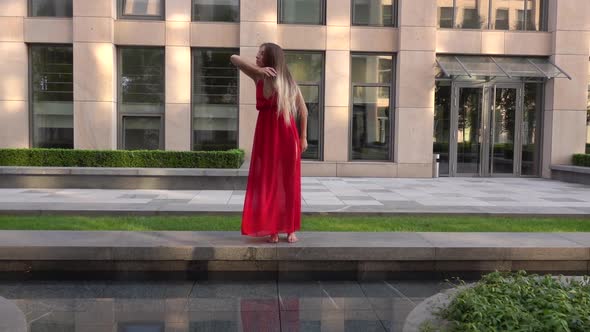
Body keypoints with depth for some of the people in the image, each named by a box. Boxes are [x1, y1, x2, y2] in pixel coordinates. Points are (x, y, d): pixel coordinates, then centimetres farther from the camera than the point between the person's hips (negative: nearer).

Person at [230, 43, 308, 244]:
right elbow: (234, 59, -3)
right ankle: (272, 229, 8)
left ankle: (290, 229, 12)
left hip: (286, 134, -2)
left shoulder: (287, 81, 0)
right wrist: (258, 69, -15)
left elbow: (303, 110, 6)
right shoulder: (258, 77, 5)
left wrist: (303, 137, 4)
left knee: (288, 183, 3)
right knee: (267, 183, 1)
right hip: (265, 134, 2)